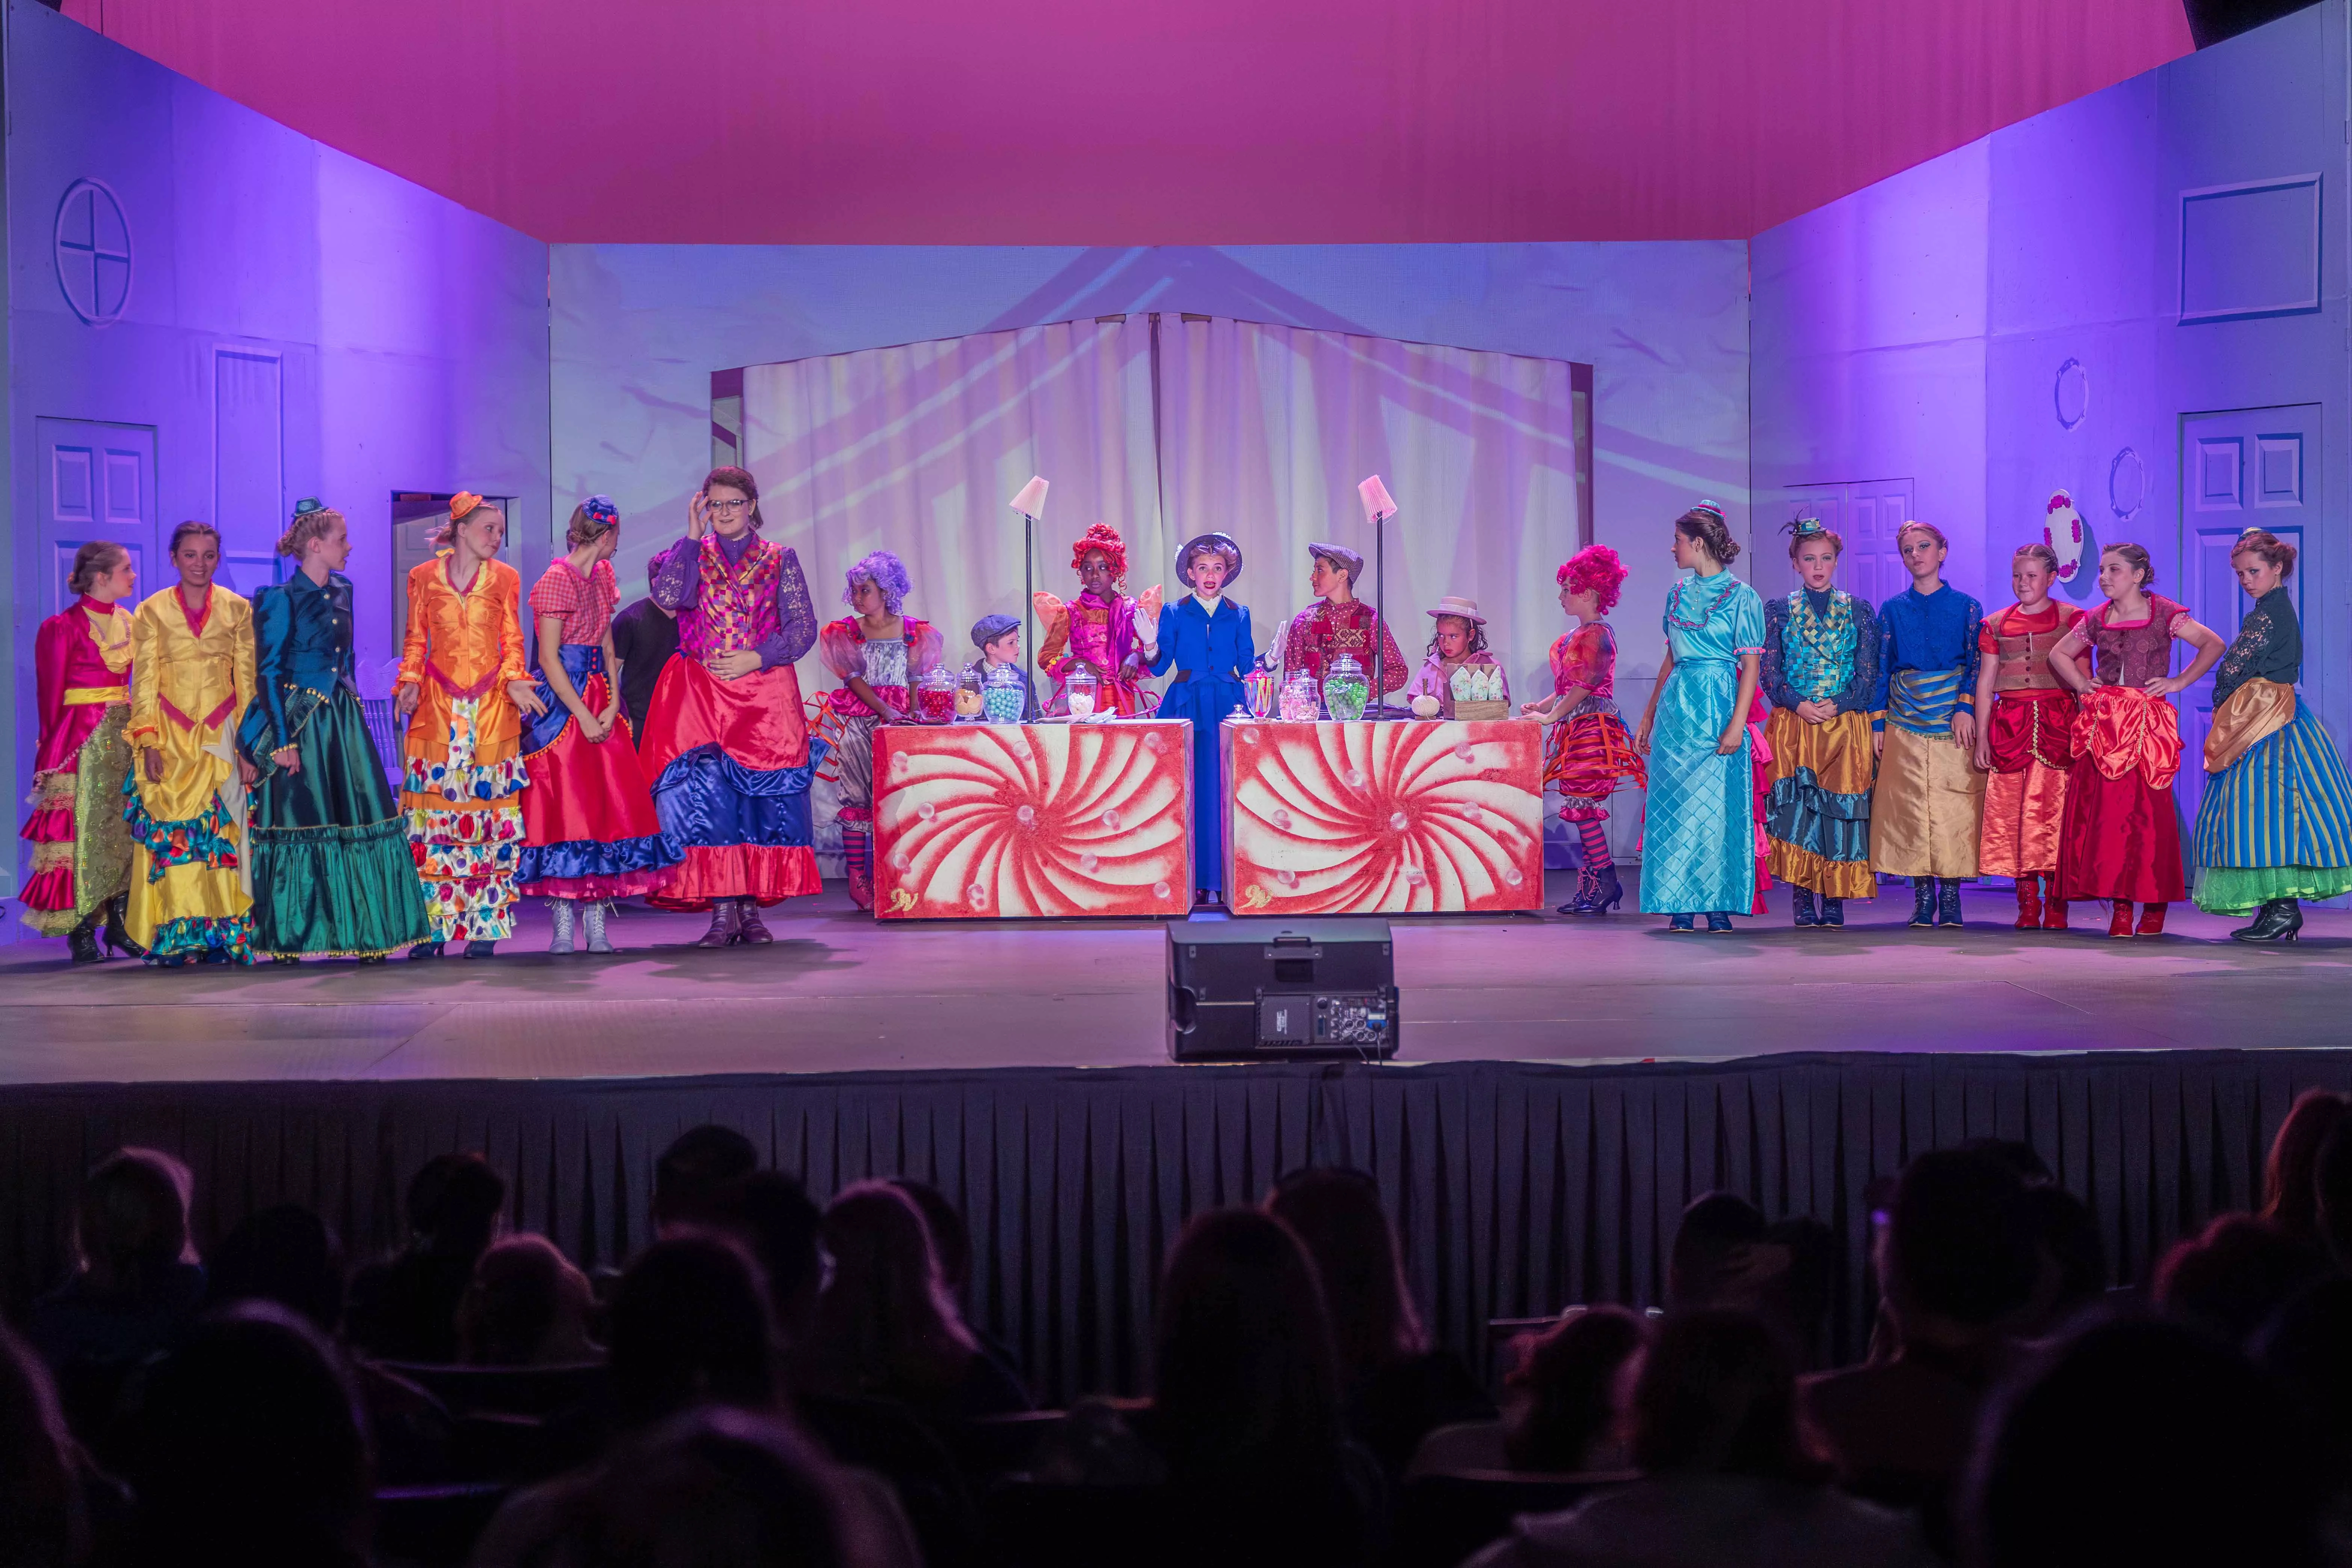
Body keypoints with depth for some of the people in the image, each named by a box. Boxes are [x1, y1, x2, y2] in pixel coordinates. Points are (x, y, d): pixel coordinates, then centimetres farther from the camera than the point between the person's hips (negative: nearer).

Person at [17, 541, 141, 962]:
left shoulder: (129, 623, 12)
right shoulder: (62, 627, -6)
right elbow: (51, 694, -5)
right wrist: (51, 748, -6)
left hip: (125, 734, 6)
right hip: (82, 740, -6)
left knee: (127, 826, 3)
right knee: (85, 828, -5)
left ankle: (120, 923, 8)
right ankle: (82, 932, -1)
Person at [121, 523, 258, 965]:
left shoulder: (238, 610, 8)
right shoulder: (152, 612, 6)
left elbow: (248, 681, 6)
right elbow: (144, 683, 3)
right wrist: (150, 743, -7)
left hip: (221, 736, 1)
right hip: (171, 737, -1)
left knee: (221, 833, -6)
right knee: (171, 830, -8)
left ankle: (219, 936, -3)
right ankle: (174, 938, -5)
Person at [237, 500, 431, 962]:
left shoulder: (341, 591, 12)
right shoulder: (283, 598, -8)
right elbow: (267, 672, -10)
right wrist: (282, 739, -15)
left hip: (342, 719, 6)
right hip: (298, 721, -6)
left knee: (361, 821, 0)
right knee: (298, 823, -3)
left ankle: (364, 932, 5)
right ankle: (288, 940, 5)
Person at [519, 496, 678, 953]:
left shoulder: (601, 576, 14)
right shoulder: (557, 579, -11)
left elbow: (607, 647, 12)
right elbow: (549, 658, -14)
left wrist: (612, 706, -3)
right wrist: (583, 716, -16)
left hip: (598, 702, 7)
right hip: (561, 705, -7)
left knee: (606, 807, 1)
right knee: (563, 808, -7)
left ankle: (596, 927, 3)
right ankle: (564, 928, -4)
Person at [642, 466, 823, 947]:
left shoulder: (780, 559, 9)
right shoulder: (691, 554, 10)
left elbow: (803, 628, 3)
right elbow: (667, 596, -11)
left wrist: (756, 659, -9)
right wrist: (693, 537, -8)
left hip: (766, 697, 0)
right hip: (701, 697, 0)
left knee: (764, 796, -2)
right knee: (707, 797, -10)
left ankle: (752, 908, 6)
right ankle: (722, 911, -9)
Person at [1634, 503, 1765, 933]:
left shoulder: (1742, 598, -4)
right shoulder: (1678, 595, 12)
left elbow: (1751, 666, -7)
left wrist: (1737, 723, -16)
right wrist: (1649, 716, 15)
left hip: (1718, 708, -5)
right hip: (1675, 709, 5)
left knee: (1718, 804, -4)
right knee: (1674, 806, 2)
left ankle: (1718, 905, 3)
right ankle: (1681, 906, 6)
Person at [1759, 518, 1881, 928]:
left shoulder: (1858, 612, 9)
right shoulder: (1779, 610, 8)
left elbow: (1869, 675, 4)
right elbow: (1769, 672, 2)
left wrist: (1837, 705, -12)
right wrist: (1799, 705, -14)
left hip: (1846, 727, 0)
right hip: (1793, 726, 0)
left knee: (1840, 808, -4)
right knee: (1796, 806, -8)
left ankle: (1833, 900, 1)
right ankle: (1802, 899, -4)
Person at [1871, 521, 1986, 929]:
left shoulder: (1966, 607, 6)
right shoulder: (1892, 610, 11)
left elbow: (1976, 664, 2)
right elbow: (1882, 668, 10)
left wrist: (1966, 708, -12)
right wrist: (1877, 723, 3)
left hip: (1954, 718, -1)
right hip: (1905, 719, 1)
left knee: (1954, 806, -5)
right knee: (1910, 805, -3)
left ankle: (1951, 895, 1)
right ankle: (1923, 895, 3)